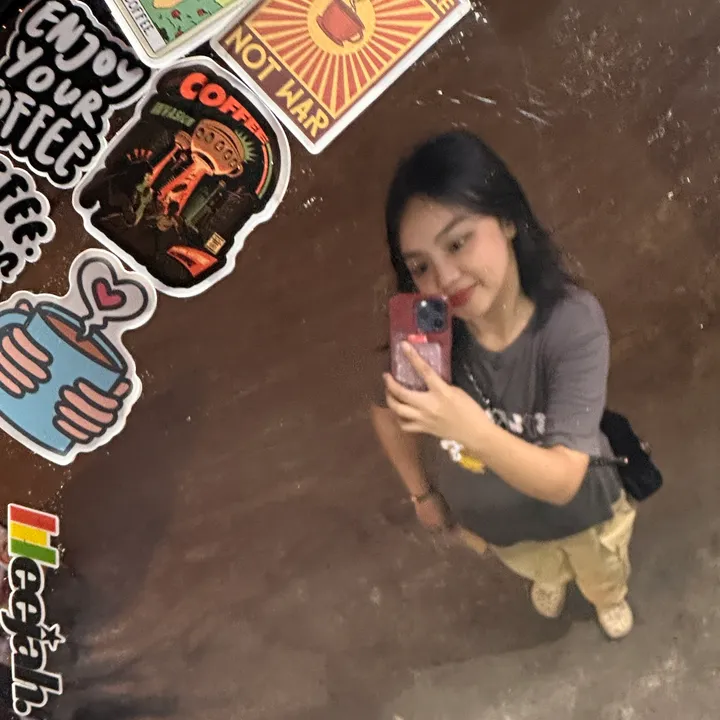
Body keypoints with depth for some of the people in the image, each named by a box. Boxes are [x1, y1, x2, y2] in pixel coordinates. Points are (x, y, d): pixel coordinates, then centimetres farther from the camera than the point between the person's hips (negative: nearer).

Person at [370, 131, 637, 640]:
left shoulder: (573, 323, -39)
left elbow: (563, 480, -40)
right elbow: (388, 412, -8)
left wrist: (471, 427, -54)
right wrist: (421, 493, 1)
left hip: (580, 508, -2)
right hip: (490, 518, 2)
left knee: (604, 580, 33)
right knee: (541, 572, 37)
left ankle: (611, 599, 69)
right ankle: (553, 578, 73)